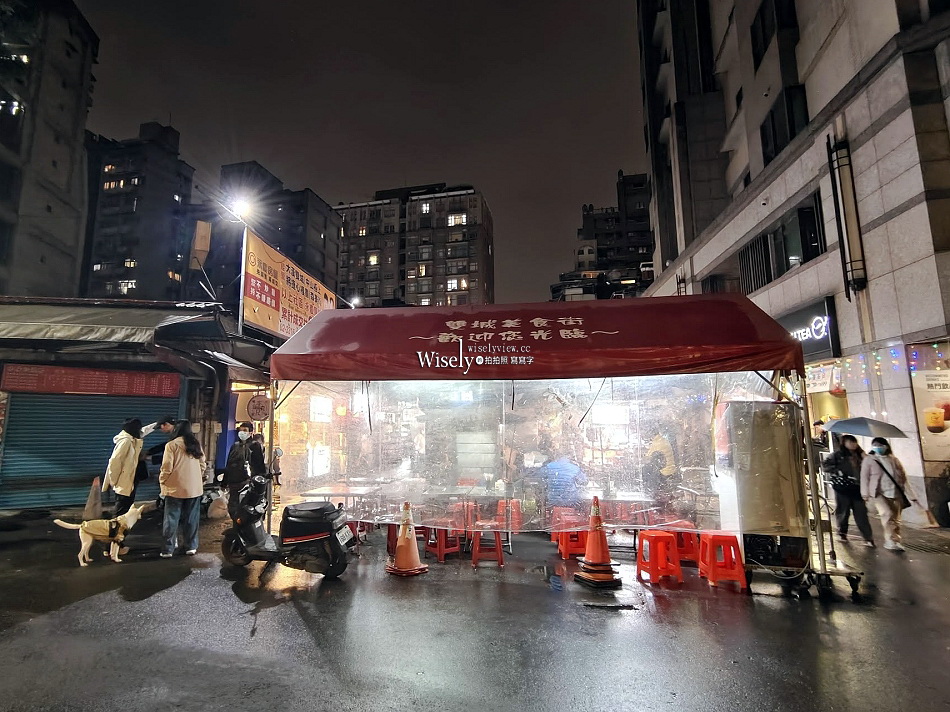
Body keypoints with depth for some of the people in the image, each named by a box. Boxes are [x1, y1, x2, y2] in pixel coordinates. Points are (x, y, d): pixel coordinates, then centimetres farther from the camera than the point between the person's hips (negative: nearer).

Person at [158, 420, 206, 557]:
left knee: (171, 519, 5)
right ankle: (191, 547, 16)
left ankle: (167, 550, 9)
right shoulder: (196, 445, 6)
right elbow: (202, 465, 9)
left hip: (175, 488, -4)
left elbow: (167, 468, -9)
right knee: (191, 519, 11)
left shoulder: (172, 445, -8)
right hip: (195, 488, 4)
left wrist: (162, 480, 8)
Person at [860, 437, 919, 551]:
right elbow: (864, 477, 0)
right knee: (888, 514, -21)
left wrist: (910, 494, 10)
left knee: (896, 519, 8)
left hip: (896, 494, 4)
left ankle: (895, 542, 19)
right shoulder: (869, 460, 3)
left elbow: (903, 477, 15)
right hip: (879, 493, -4)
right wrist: (865, 493, -5)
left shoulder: (894, 460, 13)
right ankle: (890, 540, -12)